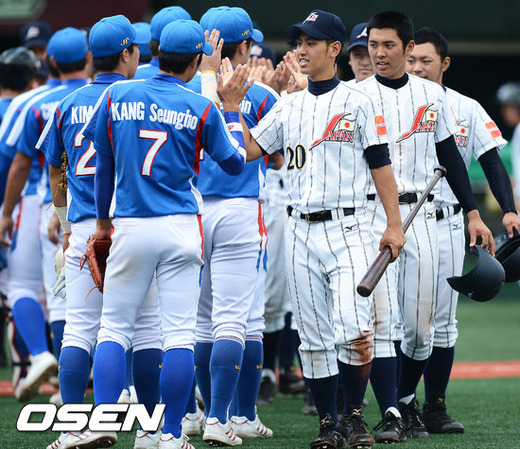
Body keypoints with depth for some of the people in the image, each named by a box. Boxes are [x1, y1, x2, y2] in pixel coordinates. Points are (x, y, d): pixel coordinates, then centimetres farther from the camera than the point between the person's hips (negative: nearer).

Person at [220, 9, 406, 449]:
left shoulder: (358, 103, 0)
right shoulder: (288, 107, 13)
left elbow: (380, 165, -1)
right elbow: (249, 149, 8)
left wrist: (394, 224, -7)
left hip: (348, 230, -4)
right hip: (301, 232, 4)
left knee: (354, 331, -15)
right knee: (315, 337, 5)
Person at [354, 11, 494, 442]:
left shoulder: (432, 94, 9)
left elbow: (450, 156, 15)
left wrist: (473, 214, 11)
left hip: (421, 216, 3)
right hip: (372, 215, -3)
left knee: (420, 325, 6)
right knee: (381, 320, -12)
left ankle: (406, 401, 25)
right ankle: (389, 414, -12)